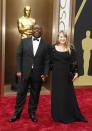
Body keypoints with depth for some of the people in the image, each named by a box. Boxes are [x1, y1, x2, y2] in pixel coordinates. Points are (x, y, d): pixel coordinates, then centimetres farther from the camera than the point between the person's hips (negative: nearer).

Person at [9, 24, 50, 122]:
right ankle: (17, 113, 20)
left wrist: (45, 73, -7)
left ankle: (32, 113, 26)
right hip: (24, 72, 0)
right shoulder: (24, 41, 4)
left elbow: (47, 60, 2)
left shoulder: (46, 44, 3)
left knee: (35, 94, 10)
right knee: (21, 93, 6)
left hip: (38, 74, 0)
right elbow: (18, 55, 2)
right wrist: (18, 70, -5)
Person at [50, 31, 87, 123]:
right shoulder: (53, 48, 0)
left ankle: (69, 115, 20)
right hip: (56, 74, 0)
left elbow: (74, 62, 1)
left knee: (68, 94, 6)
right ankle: (58, 115, 20)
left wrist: (76, 72, -6)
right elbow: (50, 61, 2)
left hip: (66, 74, 0)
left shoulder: (70, 49, 0)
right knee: (57, 94, 7)